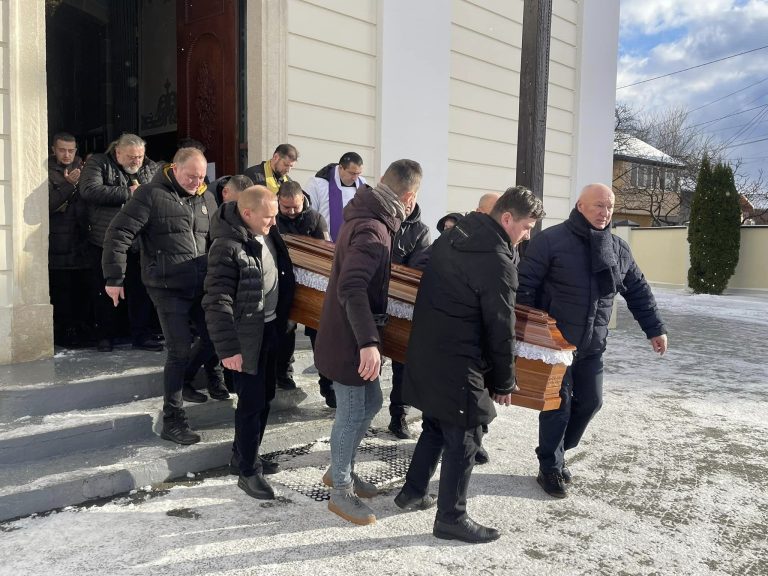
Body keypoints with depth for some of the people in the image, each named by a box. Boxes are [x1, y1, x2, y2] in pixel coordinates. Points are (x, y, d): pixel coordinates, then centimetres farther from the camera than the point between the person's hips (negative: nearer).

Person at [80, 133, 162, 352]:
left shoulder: (151, 168, 8)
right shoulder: (98, 164, -3)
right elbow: (89, 190, -19)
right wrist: (128, 193, -17)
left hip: (139, 243, 2)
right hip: (105, 242, -2)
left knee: (141, 290, 6)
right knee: (105, 291, 9)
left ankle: (142, 335, 17)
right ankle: (105, 335, 23)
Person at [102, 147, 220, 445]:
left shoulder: (206, 199, 10)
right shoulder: (151, 194, -9)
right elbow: (118, 233, -11)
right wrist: (114, 278, -12)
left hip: (201, 285, 6)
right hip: (167, 287, -6)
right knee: (180, 351, -6)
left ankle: (178, 378, 38)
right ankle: (172, 421, 8)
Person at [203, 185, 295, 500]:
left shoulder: (267, 233, 2)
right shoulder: (227, 247, -23)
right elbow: (216, 302, -23)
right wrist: (228, 348, -24)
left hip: (269, 328, 9)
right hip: (245, 336, -8)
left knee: (265, 395, 18)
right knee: (252, 401, -1)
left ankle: (244, 452, 37)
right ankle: (248, 471, 16)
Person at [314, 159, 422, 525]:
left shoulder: (369, 218, 7)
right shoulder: (372, 231, -25)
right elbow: (352, 288, -35)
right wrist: (368, 341, -38)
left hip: (353, 335, 10)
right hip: (348, 340, -10)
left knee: (370, 402, 21)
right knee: (352, 415, 4)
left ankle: (340, 471, 38)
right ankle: (341, 492, 23)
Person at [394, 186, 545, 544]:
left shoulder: (453, 237, 9)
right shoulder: (498, 260, -18)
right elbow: (500, 329, -15)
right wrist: (504, 382, -2)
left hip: (426, 352, 9)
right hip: (457, 364, -9)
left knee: (435, 426, 23)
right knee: (463, 438, 5)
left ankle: (413, 493, 36)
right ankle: (451, 518, 18)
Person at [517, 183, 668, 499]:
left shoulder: (618, 248, 6)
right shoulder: (550, 240, -13)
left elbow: (638, 291, 14)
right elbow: (524, 286, -14)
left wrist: (654, 329, 12)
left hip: (592, 345, 6)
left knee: (590, 401, 10)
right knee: (558, 404, -1)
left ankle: (556, 452, 30)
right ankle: (550, 468, 15)